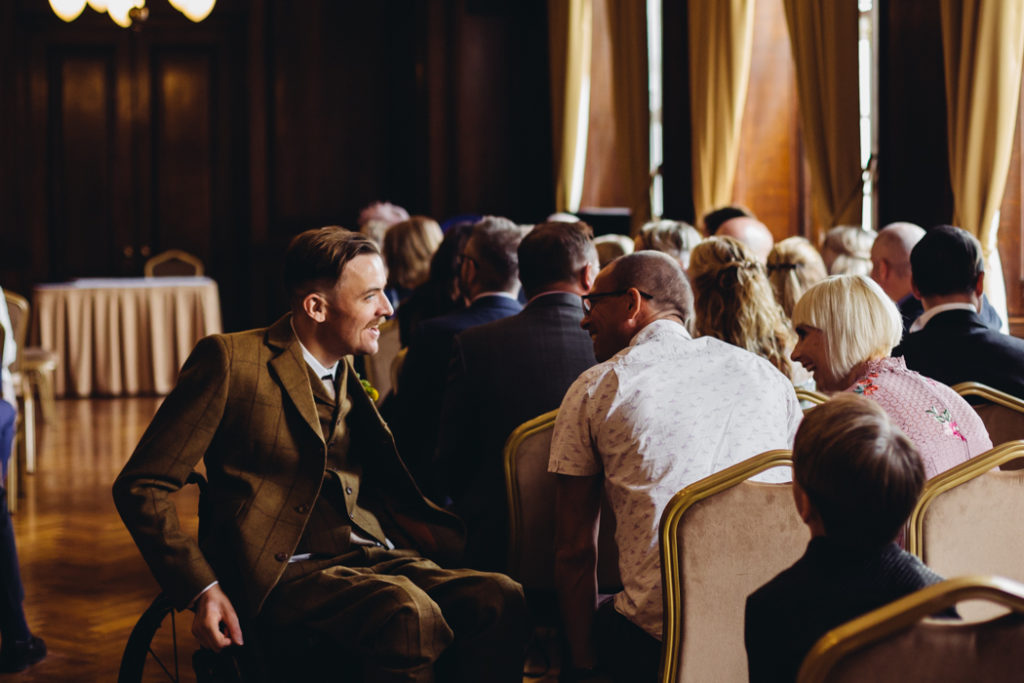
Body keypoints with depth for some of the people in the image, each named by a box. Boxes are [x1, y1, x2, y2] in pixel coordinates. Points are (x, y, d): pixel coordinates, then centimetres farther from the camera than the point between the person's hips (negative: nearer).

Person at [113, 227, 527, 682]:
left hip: (377, 559, 7)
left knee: (500, 599, -21)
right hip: (290, 572, -6)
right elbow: (141, 486, -4)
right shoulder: (229, 359, -2)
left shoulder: (347, 373, 19)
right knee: (410, 613, -35)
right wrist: (201, 590, -14)